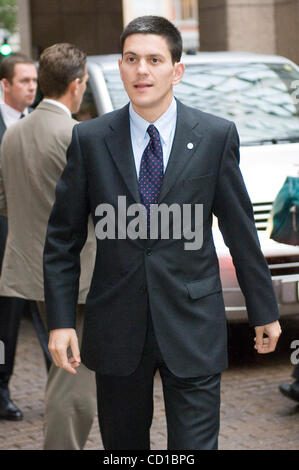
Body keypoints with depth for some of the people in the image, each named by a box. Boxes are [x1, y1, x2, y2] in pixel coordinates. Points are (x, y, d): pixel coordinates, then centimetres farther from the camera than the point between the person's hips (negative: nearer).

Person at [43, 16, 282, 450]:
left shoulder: (217, 136, -1)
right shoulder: (89, 139, 0)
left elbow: (241, 230, 5)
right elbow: (62, 238, 4)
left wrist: (264, 312, 11)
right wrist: (60, 321, -2)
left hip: (193, 328, -1)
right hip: (116, 329, 1)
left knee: (195, 445, -3)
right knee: (123, 444, 12)